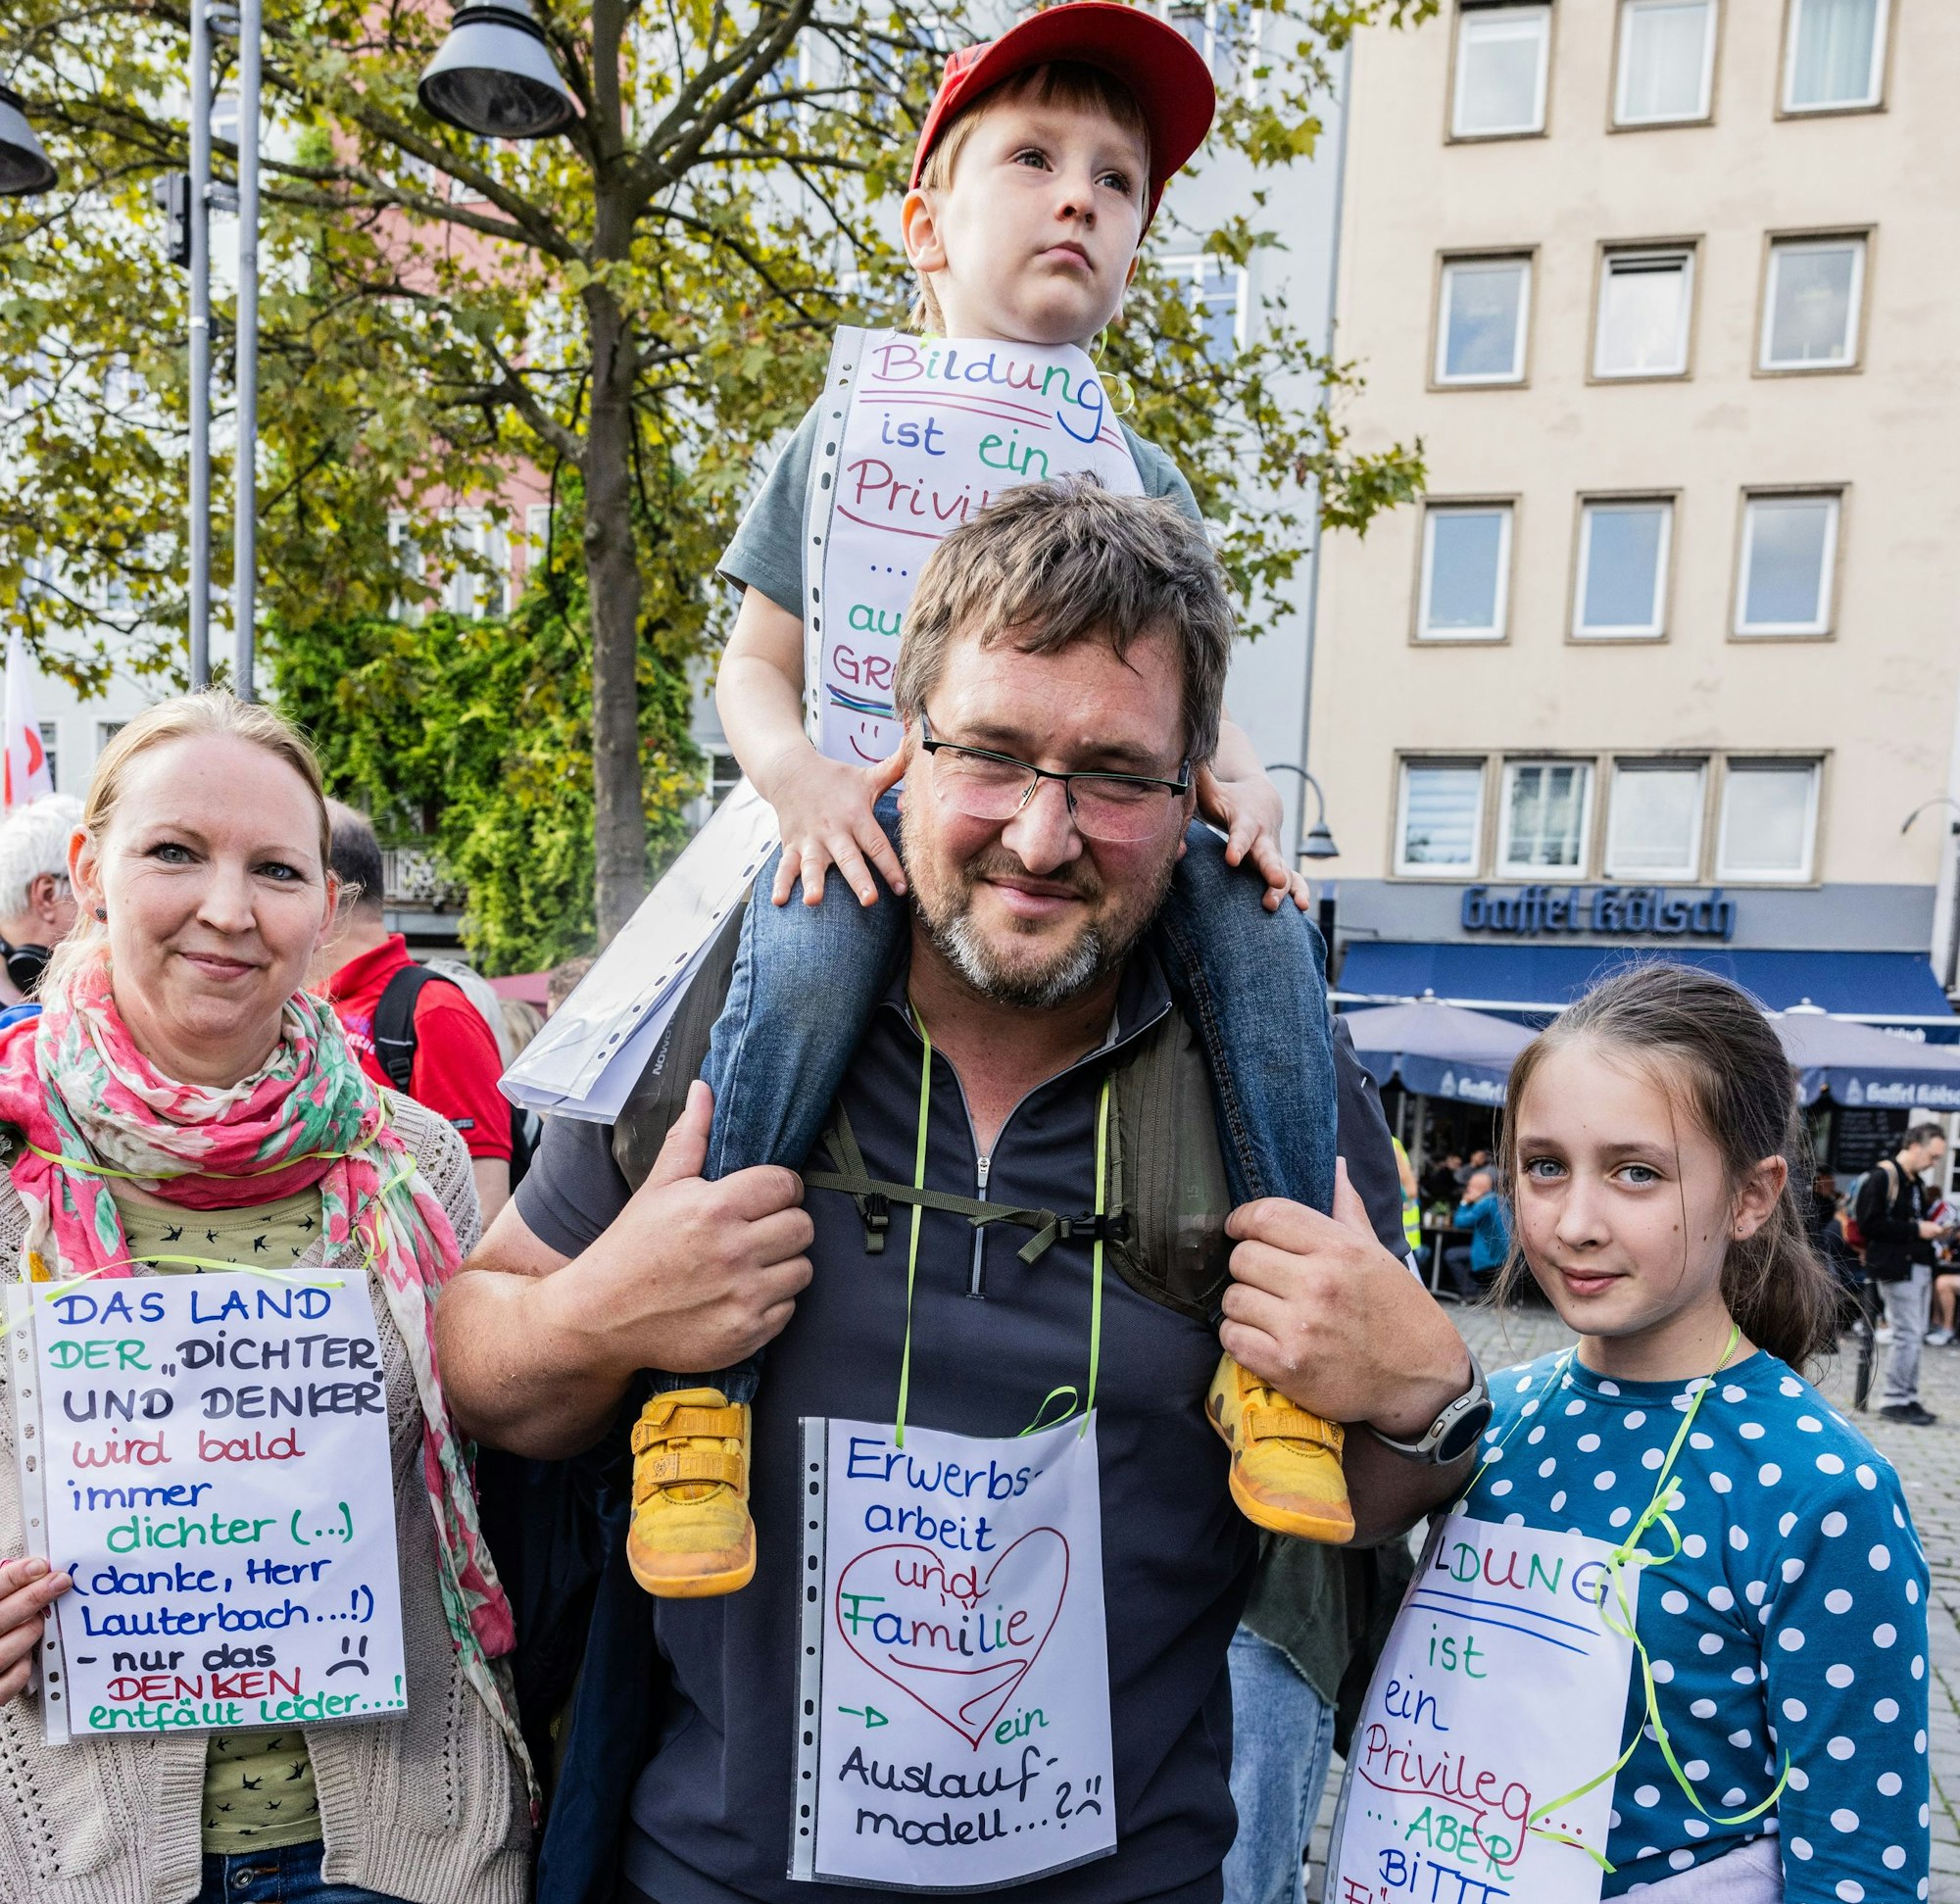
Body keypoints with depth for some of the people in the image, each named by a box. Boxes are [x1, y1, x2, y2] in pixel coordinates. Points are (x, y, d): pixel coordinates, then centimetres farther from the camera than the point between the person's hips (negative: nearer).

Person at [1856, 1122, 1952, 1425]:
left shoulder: (1917, 1183, 17)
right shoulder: (1882, 1177, -12)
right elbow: (1869, 1224, -18)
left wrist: (1932, 1228, 5)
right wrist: (1916, 1229, -17)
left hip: (1920, 1267, 9)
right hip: (1896, 1268, -9)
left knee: (1915, 1335, 11)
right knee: (1908, 1334, -7)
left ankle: (1909, 1398, 17)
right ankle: (1896, 1400, 1)